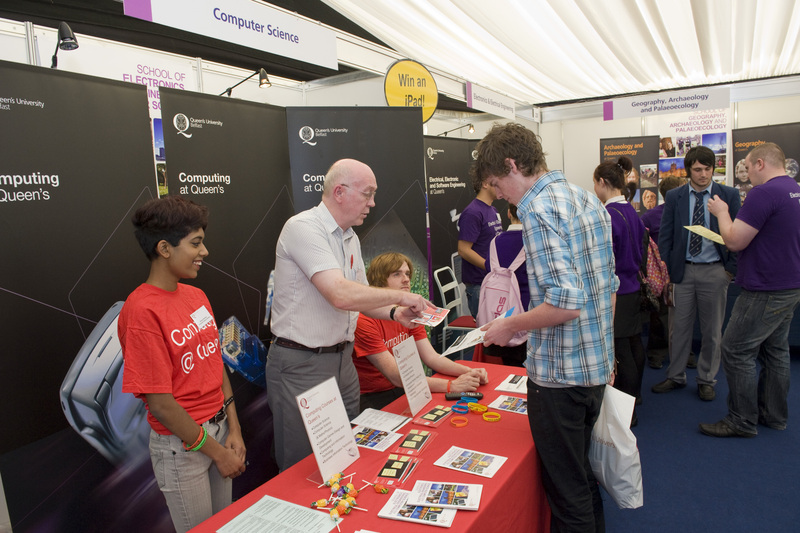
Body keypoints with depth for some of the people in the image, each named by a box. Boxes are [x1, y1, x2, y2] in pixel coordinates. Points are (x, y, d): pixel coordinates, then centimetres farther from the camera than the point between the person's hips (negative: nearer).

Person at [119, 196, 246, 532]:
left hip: (219, 428, 7)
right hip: (181, 444, -7)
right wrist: (217, 451, -12)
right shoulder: (142, 311, -21)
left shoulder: (196, 296, 3)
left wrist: (233, 430, 0)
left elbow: (216, 364, 6)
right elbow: (160, 403, -20)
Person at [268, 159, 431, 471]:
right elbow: (341, 295, -29)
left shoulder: (350, 238, 10)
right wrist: (400, 296, -17)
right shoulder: (302, 228, -18)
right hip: (300, 365, -8)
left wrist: (394, 313, -3)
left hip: (342, 359, 8)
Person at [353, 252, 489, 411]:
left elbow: (432, 358, 2)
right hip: (371, 399, -7)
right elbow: (396, 376, -25)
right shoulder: (365, 321, -21)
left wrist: (468, 372, -15)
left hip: (403, 391, 7)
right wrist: (451, 385, -30)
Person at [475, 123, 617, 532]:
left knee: (567, 491, 9)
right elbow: (608, 287, 14)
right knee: (584, 475, 26)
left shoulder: (538, 210, -19)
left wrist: (510, 326, -14)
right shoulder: (588, 200, 9)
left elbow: (565, 302, -28)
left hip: (559, 373, -9)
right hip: (597, 365, 9)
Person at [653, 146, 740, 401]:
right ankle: (676, 376, 23)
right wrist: (665, 270, -3)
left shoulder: (729, 195, 1)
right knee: (679, 327, 8)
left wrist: (731, 269, -5)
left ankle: (707, 380, 24)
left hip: (714, 270, 0)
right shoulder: (674, 197, 3)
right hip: (682, 270, 1)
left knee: (712, 330, 9)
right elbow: (665, 237, 3)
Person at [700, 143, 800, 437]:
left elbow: (735, 241, -20)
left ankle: (742, 421, 8)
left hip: (765, 291, -10)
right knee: (775, 350, 18)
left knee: (737, 352, -2)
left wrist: (721, 212, -5)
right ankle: (774, 415, 29)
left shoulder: (765, 192, -20)